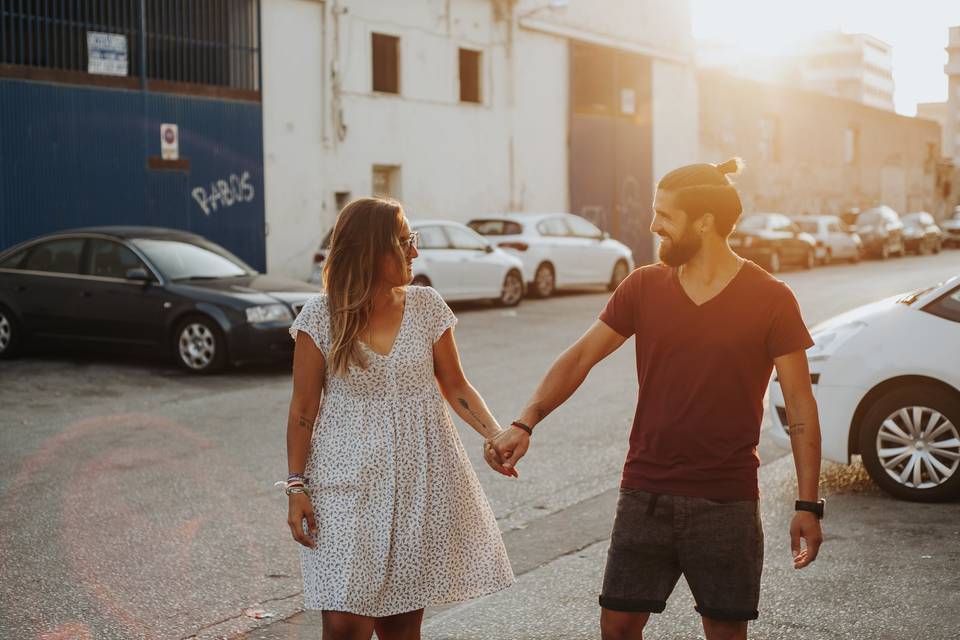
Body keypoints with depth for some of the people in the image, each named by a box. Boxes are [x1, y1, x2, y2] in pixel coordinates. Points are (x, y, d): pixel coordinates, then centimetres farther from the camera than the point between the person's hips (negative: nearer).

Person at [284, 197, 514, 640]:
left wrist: (496, 434, -9)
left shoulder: (426, 307, 2)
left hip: (419, 482, 2)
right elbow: (303, 409, -1)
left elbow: (455, 387, 7)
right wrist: (297, 487, -4)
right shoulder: (321, 317, -5)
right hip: (349, 485, -2)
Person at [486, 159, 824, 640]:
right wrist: (525, 424, -13)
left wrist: (807, 505, -7)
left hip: (727, 503, -3)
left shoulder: (770, 300, -7)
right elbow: (580, 358, 1)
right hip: (645, 493, 3)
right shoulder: (643, 287, 2)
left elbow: (800, 406, -5)